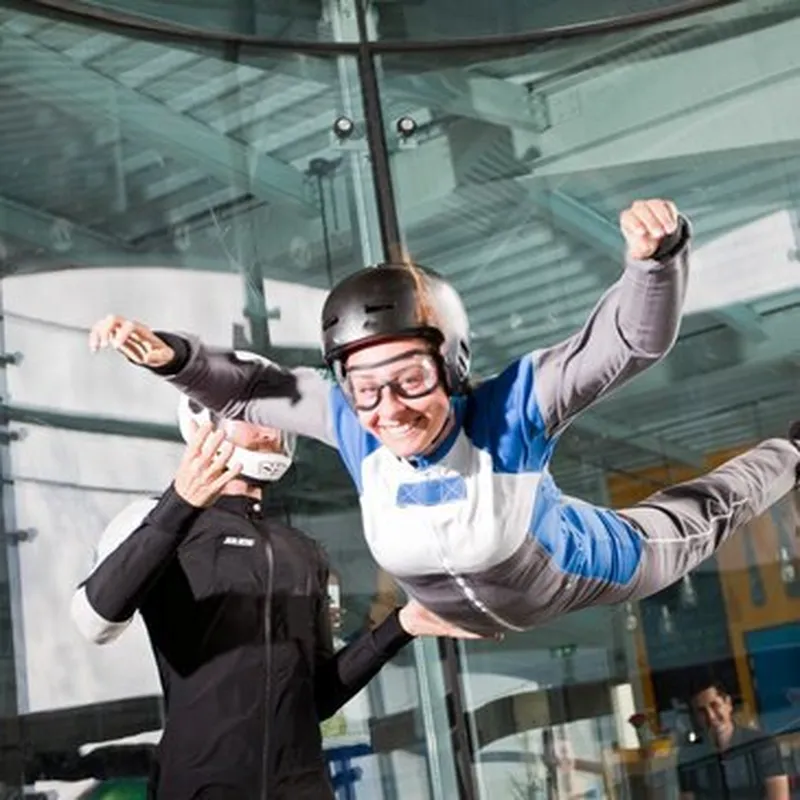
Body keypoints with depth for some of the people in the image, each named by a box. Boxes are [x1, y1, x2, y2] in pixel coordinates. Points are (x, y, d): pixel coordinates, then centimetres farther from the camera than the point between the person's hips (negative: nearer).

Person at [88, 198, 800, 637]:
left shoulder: (511, 411, -43)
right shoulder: (352, 426, -32)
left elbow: (636, 339, -47)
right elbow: (246, 391, -19)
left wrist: (658, 255, -65)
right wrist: (170, 356, -34)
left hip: (581, 569, -3)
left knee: (694, 518, 23)